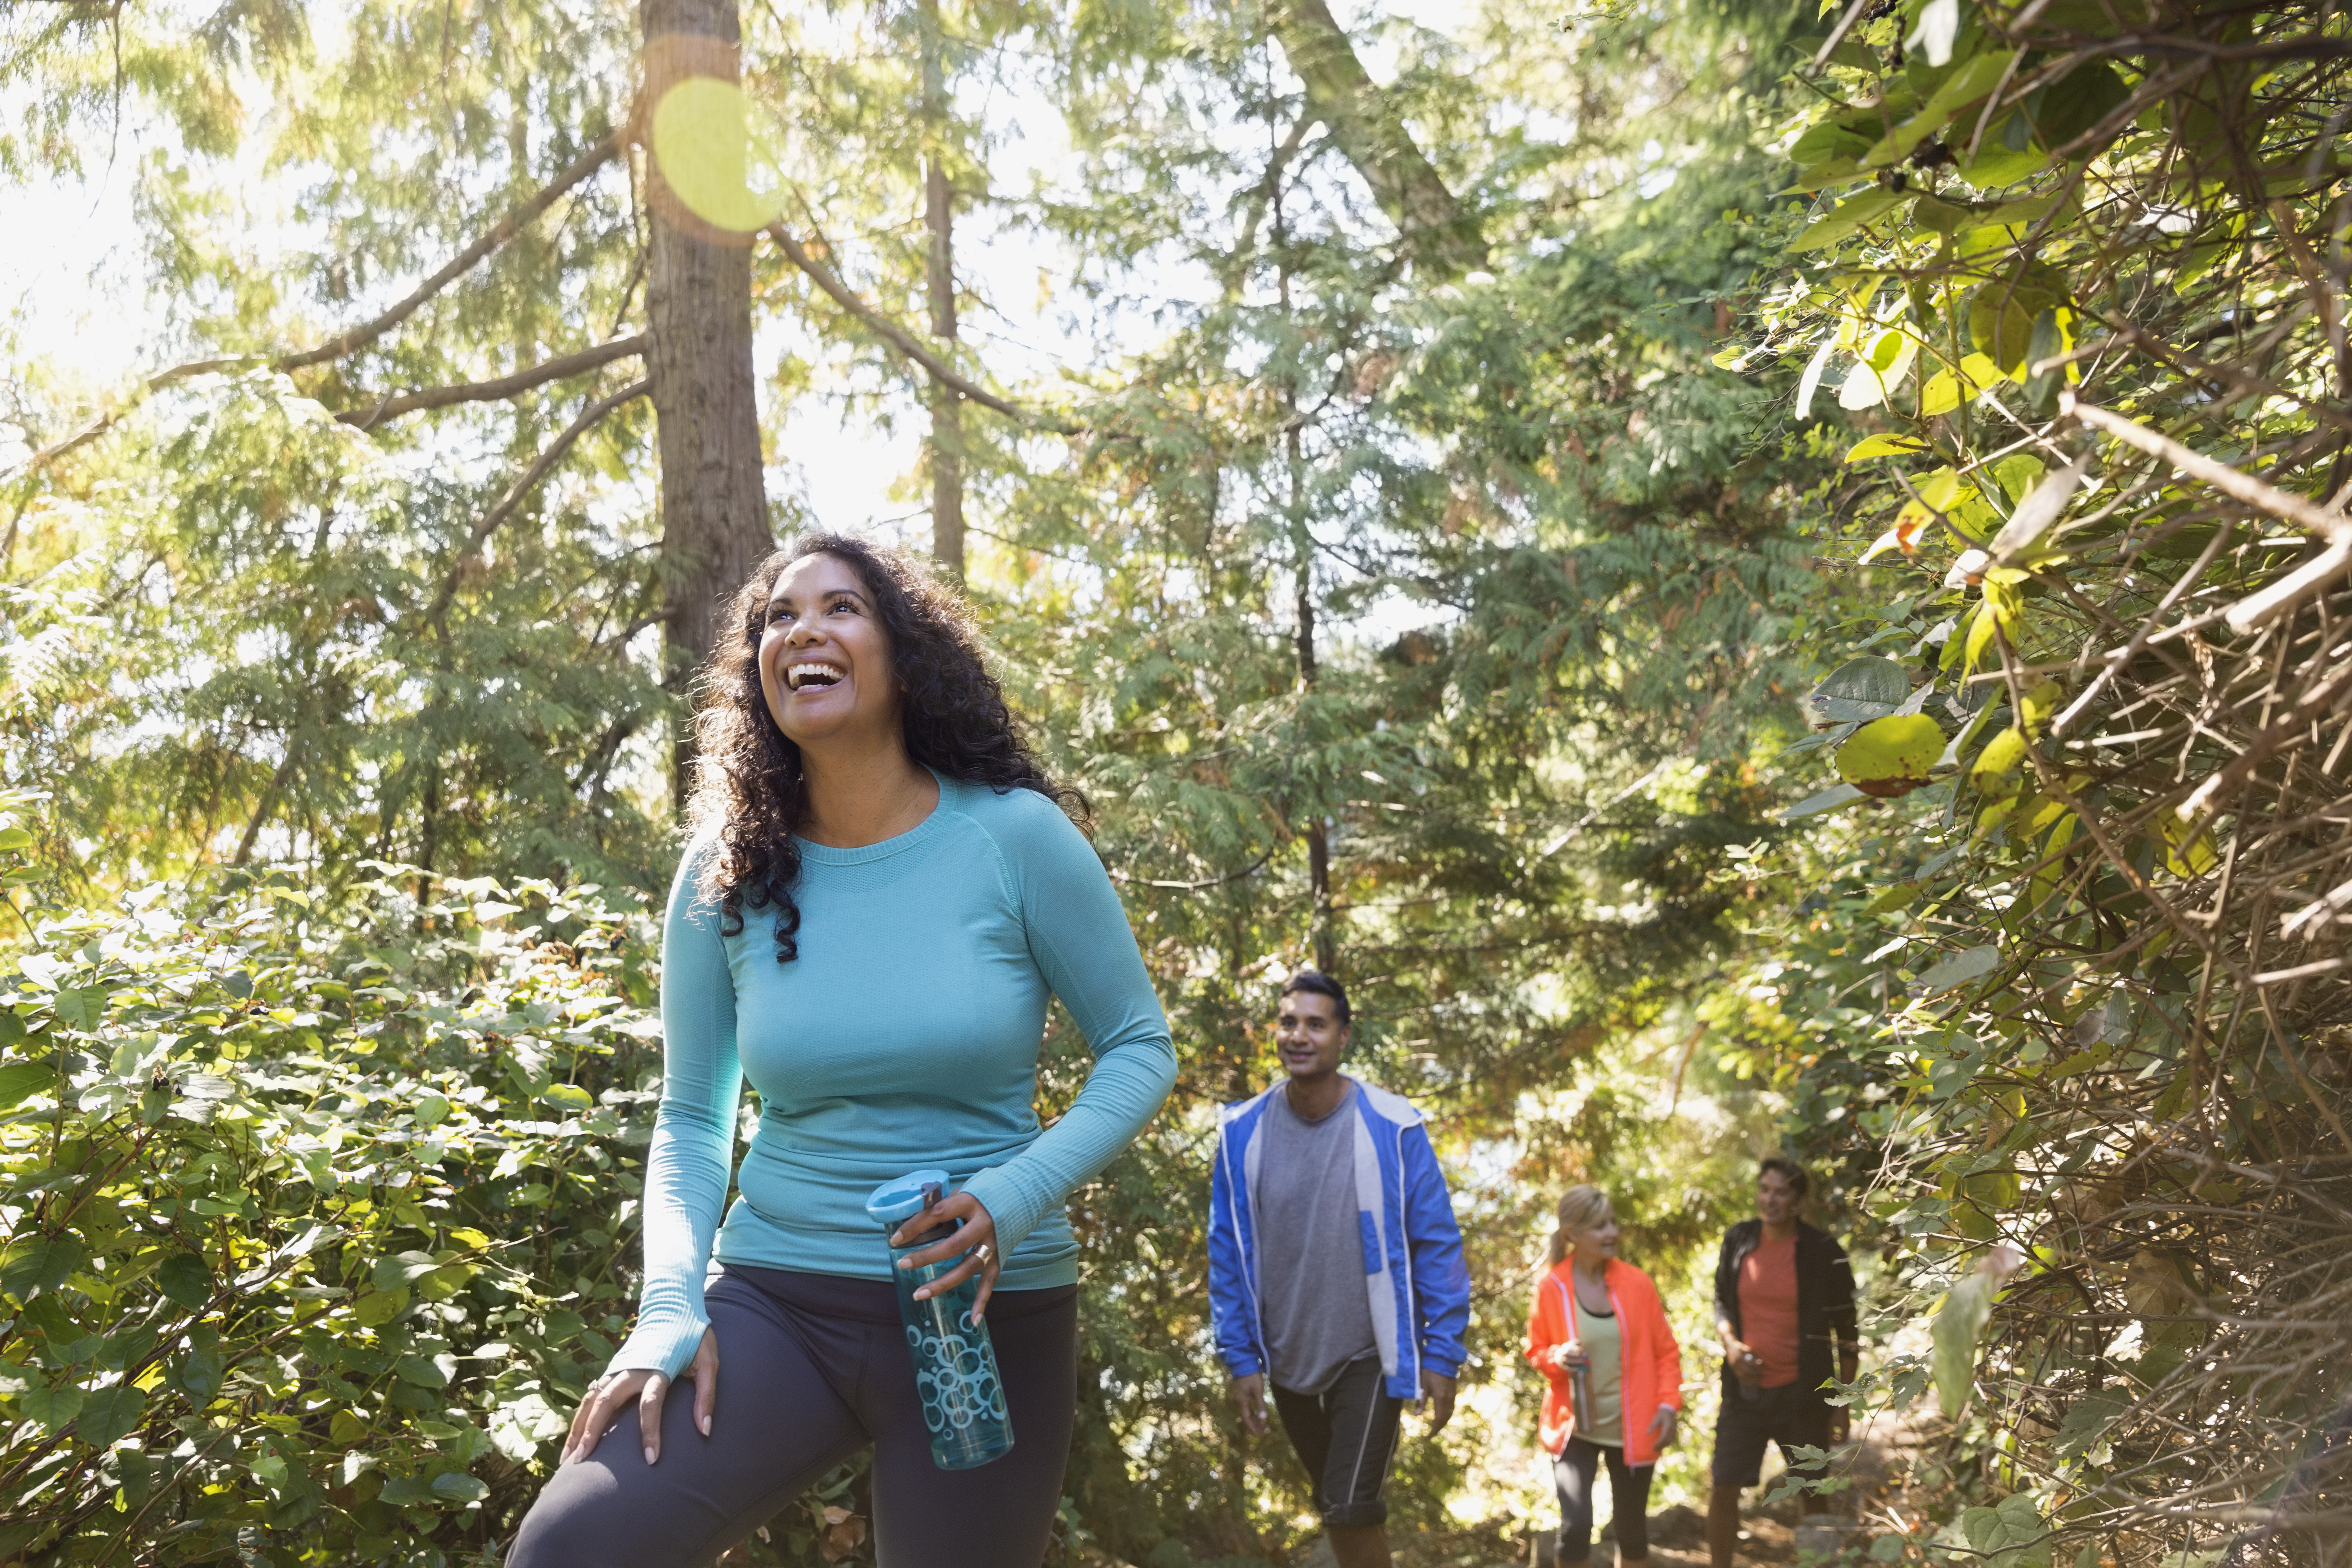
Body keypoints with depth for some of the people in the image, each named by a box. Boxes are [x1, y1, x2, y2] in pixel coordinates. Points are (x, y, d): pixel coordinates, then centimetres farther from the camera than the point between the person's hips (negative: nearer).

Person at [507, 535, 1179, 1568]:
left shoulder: (1014, 837, -7)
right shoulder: (727, 876, 0)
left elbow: (1139, 1048, -1)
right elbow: (691, 1122, 7)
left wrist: (1014, 1199, -17)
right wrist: (670, 1306, -9)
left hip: (985, 1312, -1)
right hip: (774, 1298, 1)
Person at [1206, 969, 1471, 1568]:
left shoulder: (1391, 1129, -13)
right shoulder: (1243, 1134, -6)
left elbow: (1437, 1246, -9)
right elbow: (1227, 1252, 1)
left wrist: (1442, 1358, -10)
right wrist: (1241, 1358, -1)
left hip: (1369, 1355, -4)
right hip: (1287, 1360, 4)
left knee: (1350, 1509, -13)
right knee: (1335, 1506, 18)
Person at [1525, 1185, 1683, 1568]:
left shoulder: (1636, 1283, -6)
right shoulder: (1551, 1288, -9)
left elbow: (1666, 1351, 3)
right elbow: (1536, 1350, 4)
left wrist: (1668, 1404, -9)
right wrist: (1557, 1358, -17)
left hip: (1633, 1429, 2)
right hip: (1574, 1428, -2)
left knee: (1632, 1530, 11)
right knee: (1576, 1526, -15)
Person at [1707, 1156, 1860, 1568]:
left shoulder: (1823, 1253, -9)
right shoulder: (1738, 1241, 0)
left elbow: (1846, 1334, -3)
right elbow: (1722, 1302, 15)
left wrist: (1842, 1405, -4)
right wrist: (1730, 1343, -5)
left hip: (1801, 1393, -2)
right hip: (1746, 1387, 3)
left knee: (1813, 1495, 8)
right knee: (1724, 1488, 0)